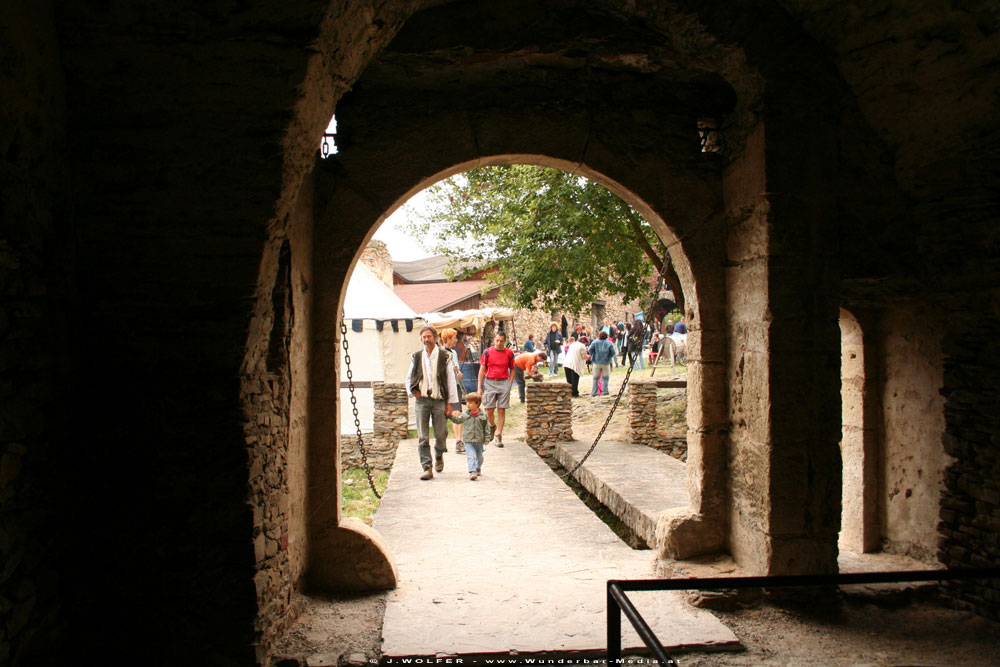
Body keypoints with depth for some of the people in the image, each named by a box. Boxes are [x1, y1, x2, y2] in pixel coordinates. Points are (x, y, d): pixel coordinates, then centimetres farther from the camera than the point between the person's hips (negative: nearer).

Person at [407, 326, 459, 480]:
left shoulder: (444, 356, 1)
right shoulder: (416, 357, 7)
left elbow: (451, 380, 2)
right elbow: (409, 378, 18)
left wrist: (451, 403, -2)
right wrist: (413, 391, 0)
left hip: (439, 400, -2)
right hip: (422, 400, 2)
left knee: (441, 434, 4)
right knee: (422, 437, -2)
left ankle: (439, 455, 34)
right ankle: (426, 468, 3)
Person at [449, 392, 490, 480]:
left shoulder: (482, 415, -4)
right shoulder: (464, 415, -1)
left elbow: (486, 428, 1)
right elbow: (457, 420, 9)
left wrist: (487, 438, 0)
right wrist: (452, 415, -6)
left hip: (479, 440, 1)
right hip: (468, 440, -1)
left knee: (479, 456, 17)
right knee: (471, 456, -12)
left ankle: (478, 468, 41)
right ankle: (472, 471, -18)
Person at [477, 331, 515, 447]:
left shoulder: (509, 353, 3)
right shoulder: (487, 352, 0)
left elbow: (512, 369, 12)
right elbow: (482, 369, 3)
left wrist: (510, 384, 2)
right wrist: (479, 387, -1)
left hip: (504, 382, 0)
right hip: (490, 383, 0)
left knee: (501, 410, 0)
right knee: (489, 410, 0)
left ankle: (498, 436, 7)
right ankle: (492, 426, 30)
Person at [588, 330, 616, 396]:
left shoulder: (595, 342, 0)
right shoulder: (609, 343, -2)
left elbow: (590, 350, -10)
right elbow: (613, 353, -7)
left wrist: (591, 355, 9)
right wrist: (609, 357, 11)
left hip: (597, 362, 1)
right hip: (606, 363, -1)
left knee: (596, 378, 11)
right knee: (606, 378, 11)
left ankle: (594, 392, 9)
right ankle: (605, 391, 4)